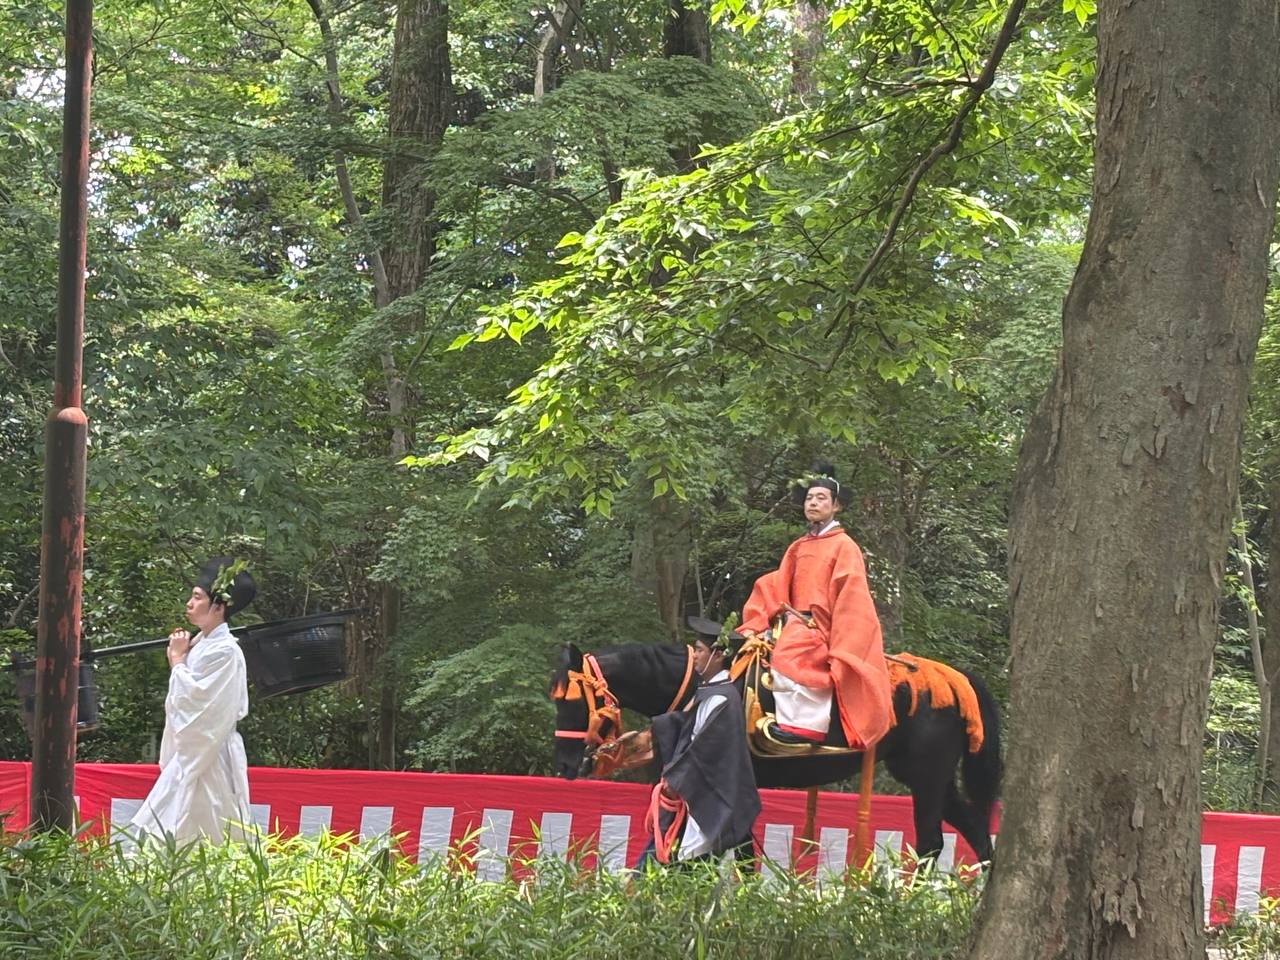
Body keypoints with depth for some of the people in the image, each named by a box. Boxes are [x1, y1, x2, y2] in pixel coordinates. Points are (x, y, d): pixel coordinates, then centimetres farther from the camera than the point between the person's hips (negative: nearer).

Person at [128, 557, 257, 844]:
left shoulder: (225, 650, -14)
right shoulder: (198, 643, 12)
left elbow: (194, 697, -19)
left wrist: (178, 660, -8)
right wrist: (177, 659, 6)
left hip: (210, 754, -9)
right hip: (190, 752, 9)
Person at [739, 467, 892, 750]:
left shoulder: (844, 546, 0)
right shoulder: (798, 548, 19)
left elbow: (850, 599, -8)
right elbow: (774, 588, 15)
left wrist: (841, 649, -17)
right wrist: (754, 625, 1)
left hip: (823, 627, -8)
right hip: (796, 623, 8)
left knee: (790, 654, -32)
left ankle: (802, 723, -35)